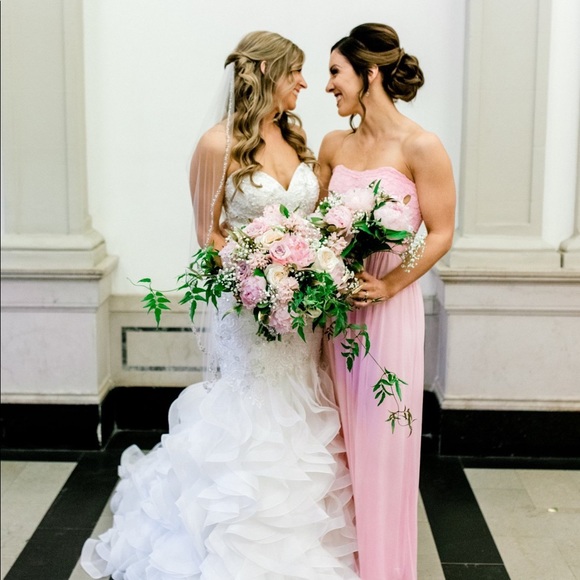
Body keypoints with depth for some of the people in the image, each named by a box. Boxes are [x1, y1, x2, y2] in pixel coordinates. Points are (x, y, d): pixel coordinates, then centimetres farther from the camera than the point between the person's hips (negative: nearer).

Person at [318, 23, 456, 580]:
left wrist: (390, 284, -17)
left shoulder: (420, 147, -10)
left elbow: (441, 233, -8)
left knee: (381, 437, 4)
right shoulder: (334, 146, 7)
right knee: (338, 433, 12)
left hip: (389, 306, -5)